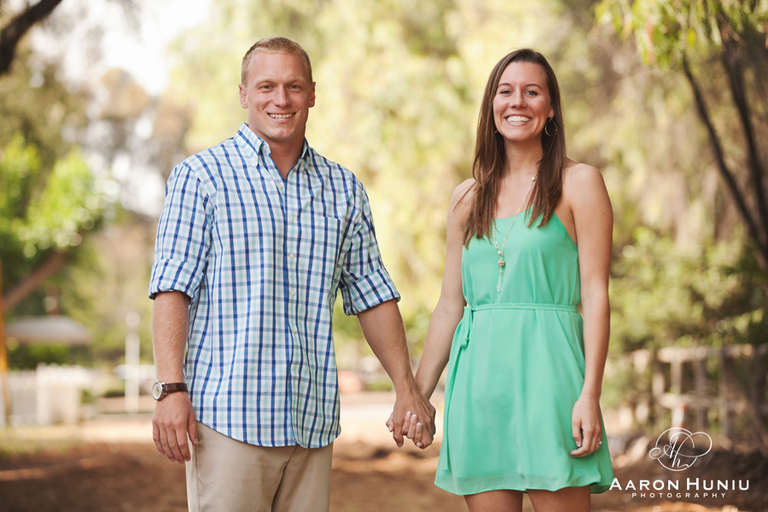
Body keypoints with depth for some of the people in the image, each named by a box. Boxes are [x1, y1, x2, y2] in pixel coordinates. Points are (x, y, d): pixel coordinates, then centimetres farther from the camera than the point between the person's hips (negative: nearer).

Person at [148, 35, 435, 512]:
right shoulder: (201, 176, 1)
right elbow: (172, 289, -5)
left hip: (313, 419, 4)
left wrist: (407, 388, 11)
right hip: (227, 414, -4)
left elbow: (373, 294, 17)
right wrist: (172, 389, -16)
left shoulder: (344, 189, 14)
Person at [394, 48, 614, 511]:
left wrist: (590, 394, -12)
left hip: (546, 368, -4)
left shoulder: (579, 183, 2)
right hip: (478, 373, 4)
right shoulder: (468, 198, 15)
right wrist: (417, 394, 14)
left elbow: (595, 295, -3)